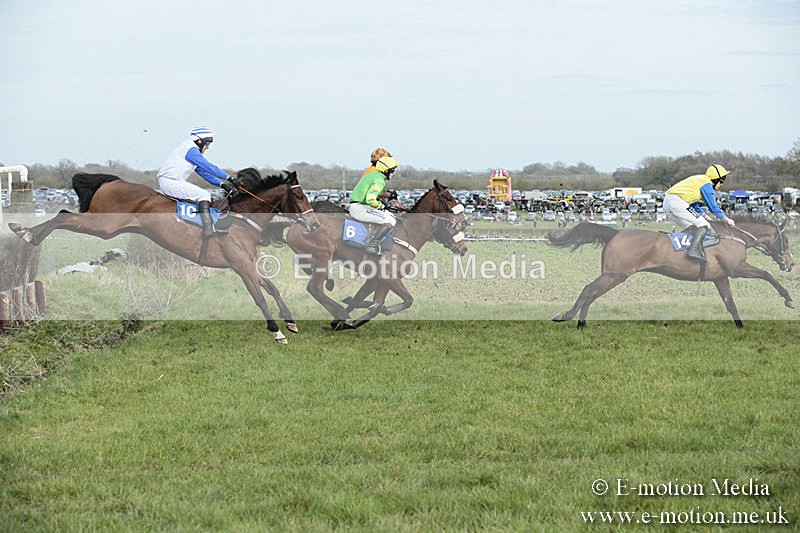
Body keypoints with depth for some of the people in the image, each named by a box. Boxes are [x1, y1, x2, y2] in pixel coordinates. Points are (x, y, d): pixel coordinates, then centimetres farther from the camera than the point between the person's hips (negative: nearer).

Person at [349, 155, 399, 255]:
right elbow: (370, 200, -27)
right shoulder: (379, 180, -16)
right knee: (390, 222, -18)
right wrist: (380, 206, -9)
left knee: (391, 216, 16)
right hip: (361, 209, -11)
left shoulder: (372, 175, 17)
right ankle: (371, 246, -13)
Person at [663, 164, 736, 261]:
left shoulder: (699, 180, 29)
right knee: (704, 226, -8)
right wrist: (726, 219, 9)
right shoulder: (707, 184, 0)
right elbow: (713, 207, -1)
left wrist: (703, 216, 34)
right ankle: (694, 250, -25)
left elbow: (693, 203, 37)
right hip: (678, 201, -10)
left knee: (691, 228, 21)